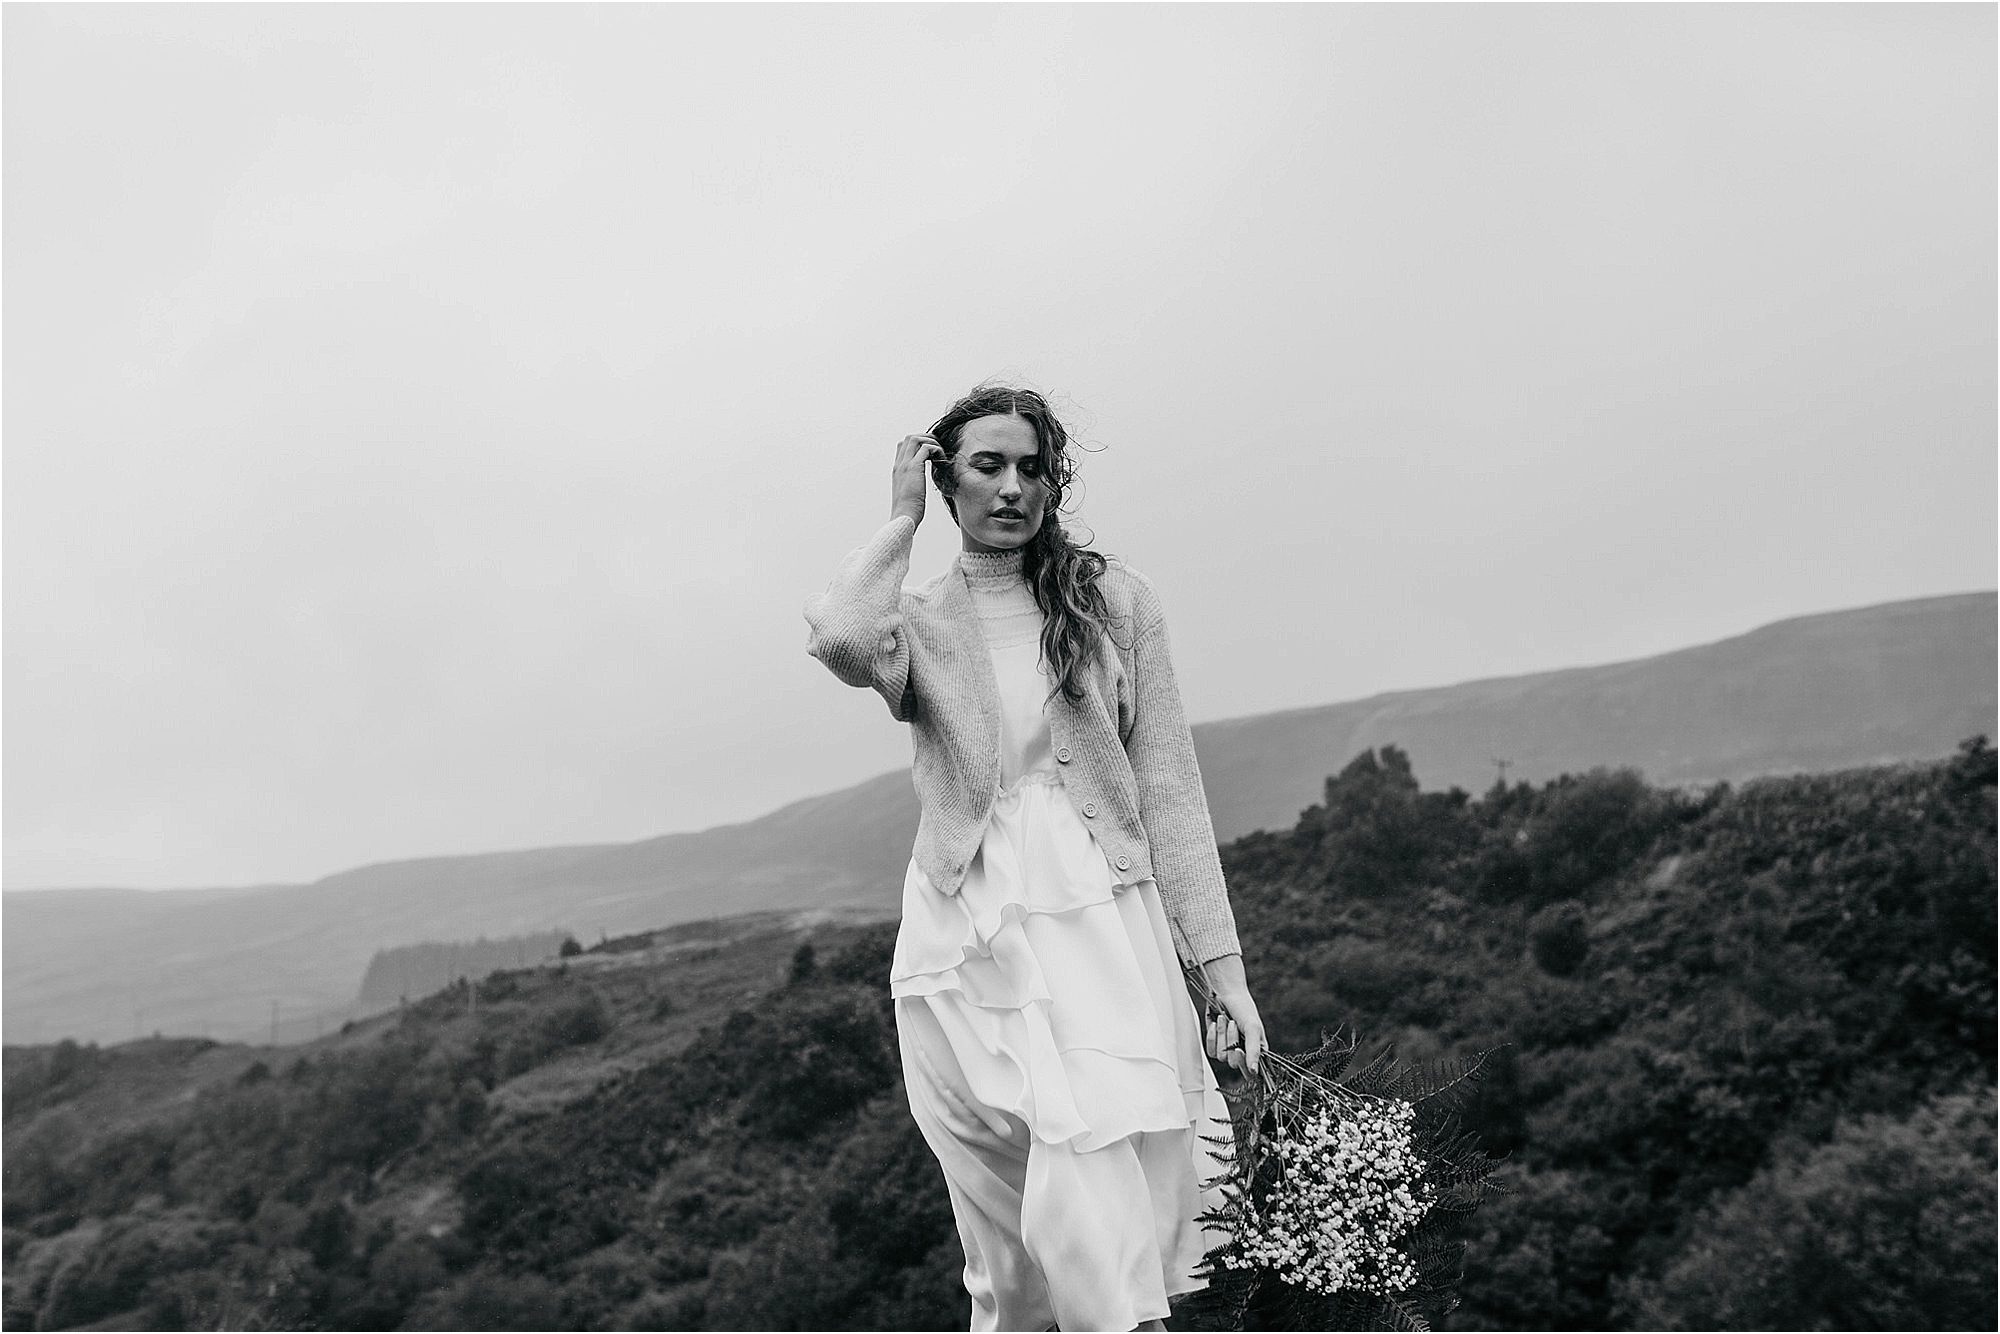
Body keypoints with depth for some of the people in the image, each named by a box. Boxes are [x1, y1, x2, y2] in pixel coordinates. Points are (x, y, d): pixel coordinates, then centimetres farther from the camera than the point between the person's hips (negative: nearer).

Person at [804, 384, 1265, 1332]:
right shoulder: (916, 621, 8)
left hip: (1101, 929, -1)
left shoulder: (1112, 598, 9)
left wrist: (1225, 970, 2)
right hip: (964, 943, 1)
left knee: (1098, 1244, -14)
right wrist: (901, 521, -1)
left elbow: (1168, 788, 7)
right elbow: (841, 640, -18)